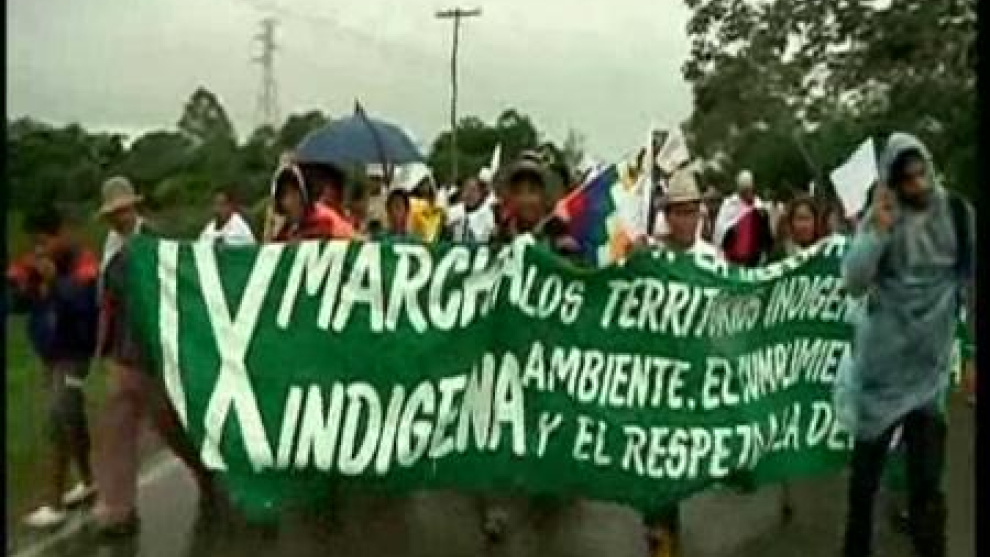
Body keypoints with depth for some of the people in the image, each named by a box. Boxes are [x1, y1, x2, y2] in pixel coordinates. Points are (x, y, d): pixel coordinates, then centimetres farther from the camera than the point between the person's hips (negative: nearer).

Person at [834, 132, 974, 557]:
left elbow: (971, 282, 3)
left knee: (927, 475, -2)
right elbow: (853, 284, -12)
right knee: (867, 462, 11)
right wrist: (878, 230, -22)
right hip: (883, 359, 0)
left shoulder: (958, 213, -2)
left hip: (931, 362, 0)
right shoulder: (878, 219, -3)